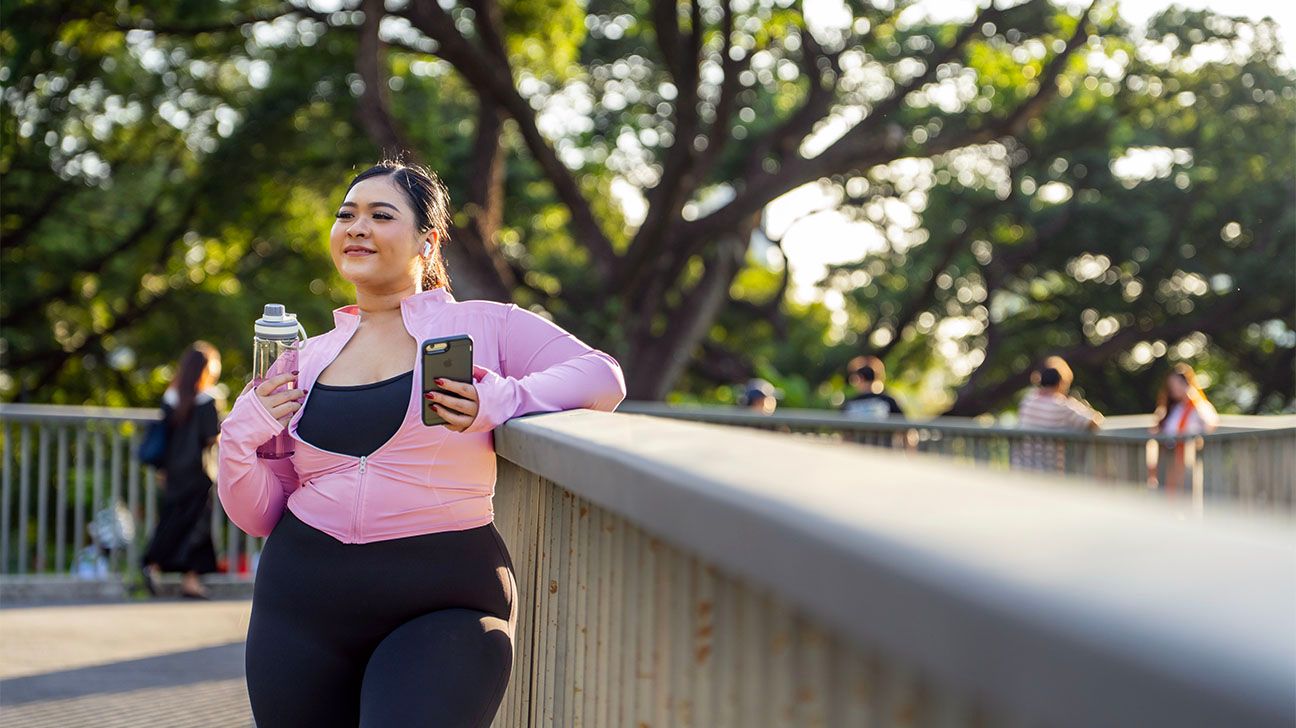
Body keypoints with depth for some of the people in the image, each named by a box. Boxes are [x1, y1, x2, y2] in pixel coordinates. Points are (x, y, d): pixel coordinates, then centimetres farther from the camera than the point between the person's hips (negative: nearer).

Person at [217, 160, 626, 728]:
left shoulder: (481, 326, 3)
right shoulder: (306, 360, 12)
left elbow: (604, 379, -7)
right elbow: (258, 515, 14)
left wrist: (499, 401, -19)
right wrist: (241, 438, -4)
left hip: (443, 603, -4)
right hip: (303, 603, 4)